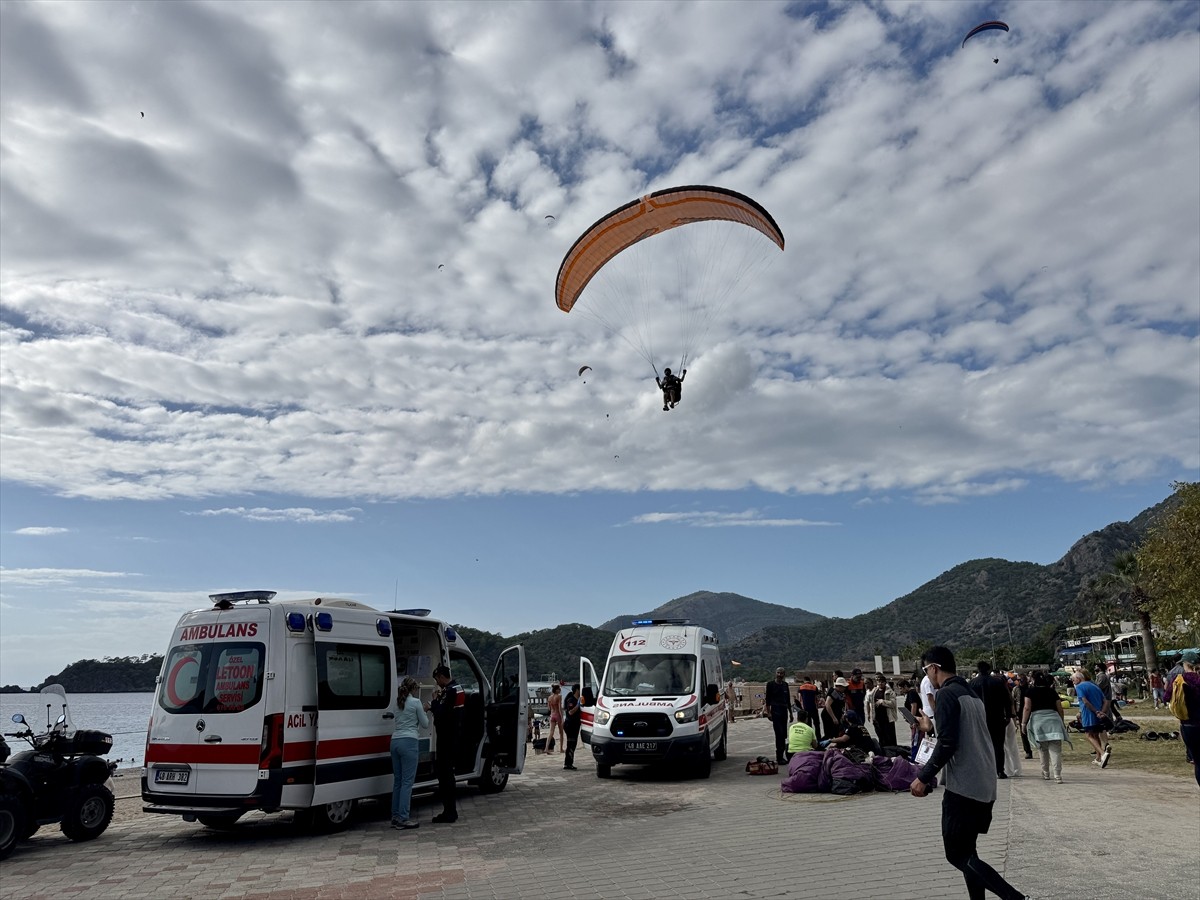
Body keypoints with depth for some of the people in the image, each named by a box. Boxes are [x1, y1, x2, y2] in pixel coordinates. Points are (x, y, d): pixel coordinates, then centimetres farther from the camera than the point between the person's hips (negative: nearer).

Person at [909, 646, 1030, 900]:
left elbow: (948, 744, -20)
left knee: (957, 855, -3)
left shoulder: (947, 694, -12)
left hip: (963, 786, -9)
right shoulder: (972, 695, 15)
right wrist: (933, 729, 37)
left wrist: (924, 777, -14)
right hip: (984, 786, 9)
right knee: (966, 852, 16)